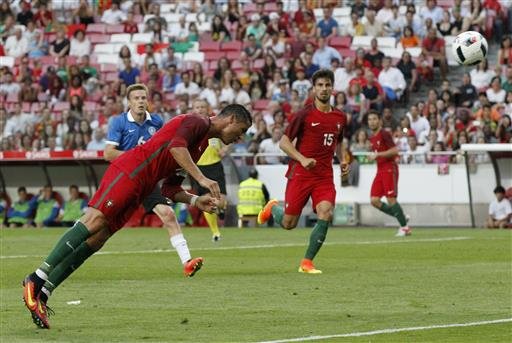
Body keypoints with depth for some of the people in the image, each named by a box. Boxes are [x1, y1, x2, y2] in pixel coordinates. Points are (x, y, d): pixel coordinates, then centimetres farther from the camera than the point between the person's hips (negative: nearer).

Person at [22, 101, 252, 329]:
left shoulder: (203, 145, 27)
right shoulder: (197, 123, -2)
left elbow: (170, 189, 25)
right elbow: (176, 146, -24)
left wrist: (196, 201, 11)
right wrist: (202, 179, -25)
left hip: (139, 189, 9)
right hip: (129, 171, -9)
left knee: (94, 242, -2)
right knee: (94, 220, -22)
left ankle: (41, 295, -8)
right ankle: (36, 280, -26)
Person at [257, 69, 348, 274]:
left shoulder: (340, 118, 10)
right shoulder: (305, 115, -6)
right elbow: (284, 142, -5)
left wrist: (342, 160, 9)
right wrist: (302, 159, -19)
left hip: (325, 176, 3)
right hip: (300, 173, -3)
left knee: (325, 214, -19)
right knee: (288, 223, 0)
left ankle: (307, 262, -8)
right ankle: (273, 208, 38)